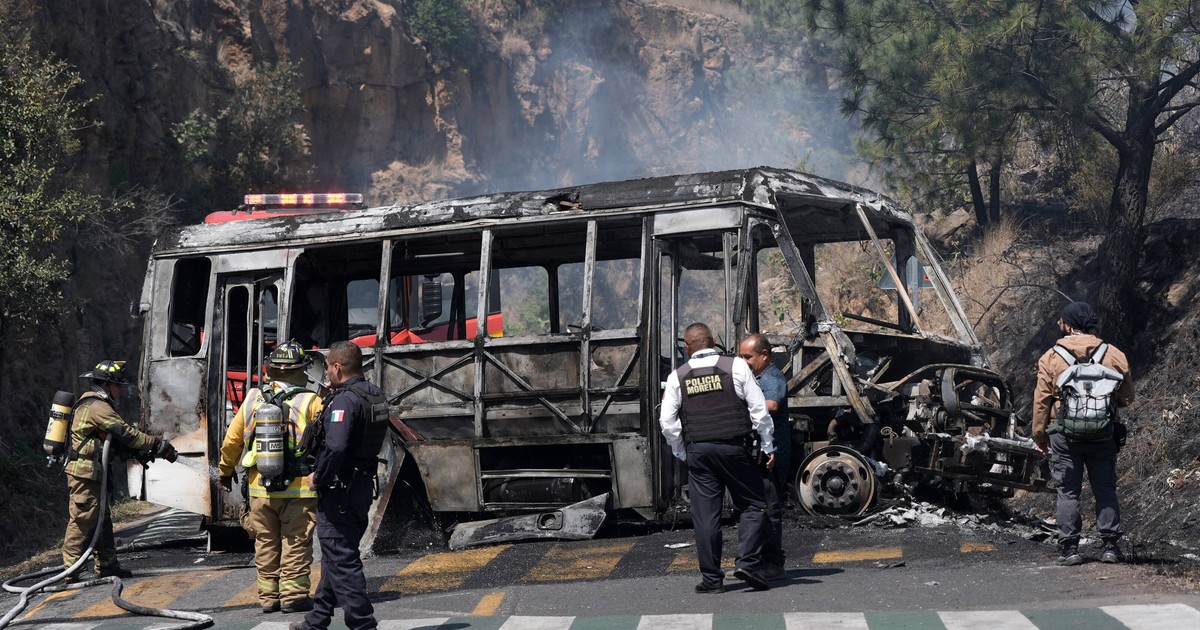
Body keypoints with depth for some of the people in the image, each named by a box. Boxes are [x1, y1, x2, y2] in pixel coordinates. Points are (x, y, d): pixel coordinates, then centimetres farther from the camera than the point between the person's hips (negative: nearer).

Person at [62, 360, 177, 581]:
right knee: (82, 520, -9)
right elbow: (126, 434, -17)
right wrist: (159, 445, -12)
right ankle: (71, 571, -8)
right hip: (85, 472, -11)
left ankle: (107, 565, 20)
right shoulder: (98, 407, -14)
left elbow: (116, 439, 20)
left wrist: (141, 452, 11)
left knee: (102, 520, 14)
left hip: (92, 473, 11)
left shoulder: (93, 404, 20)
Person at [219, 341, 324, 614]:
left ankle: (268, 596, 17)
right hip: (298, 489, -3)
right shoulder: (310, 403, -10)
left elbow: (231, 441, 9)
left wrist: (225, 471, 23)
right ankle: (293, 595, 4)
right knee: (295, 543, 4)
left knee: (266, 545, 12)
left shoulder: (252, 401, 2)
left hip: (260, 489, 3)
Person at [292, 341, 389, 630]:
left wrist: (318, 477, -17)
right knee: (336, 555, 19)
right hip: (363, 484, 10)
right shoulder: (374, 395, 10)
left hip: (339, 490, -10)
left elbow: (336, 447, -32)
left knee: (341, 559, -4)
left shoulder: (344, 400, -20)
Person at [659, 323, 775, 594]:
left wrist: (683, 454, 14)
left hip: (698, 452, 2)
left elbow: (667, 422, 3)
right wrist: (767, 447, 7)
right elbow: (759, 410, -1)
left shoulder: (677, 377, 4)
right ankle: (748, 562, -7)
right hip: (736, 448, -2)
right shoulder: (736, 367, 0)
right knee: (752, 505, 8)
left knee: (705, 515, 4)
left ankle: (711, 578, 6)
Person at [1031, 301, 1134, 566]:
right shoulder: (1114, 356, -1)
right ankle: (1111, 546, 7)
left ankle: (1069, 548, 2)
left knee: (1068, 493, 5)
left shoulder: (1051, 358, -5)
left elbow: (1042, 401, -3)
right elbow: (1126, 397, 5)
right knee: (1105, 490, 9)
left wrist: (1040, 435, 7)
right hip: (1103, 435, 1)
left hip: (1064, 435, -1)